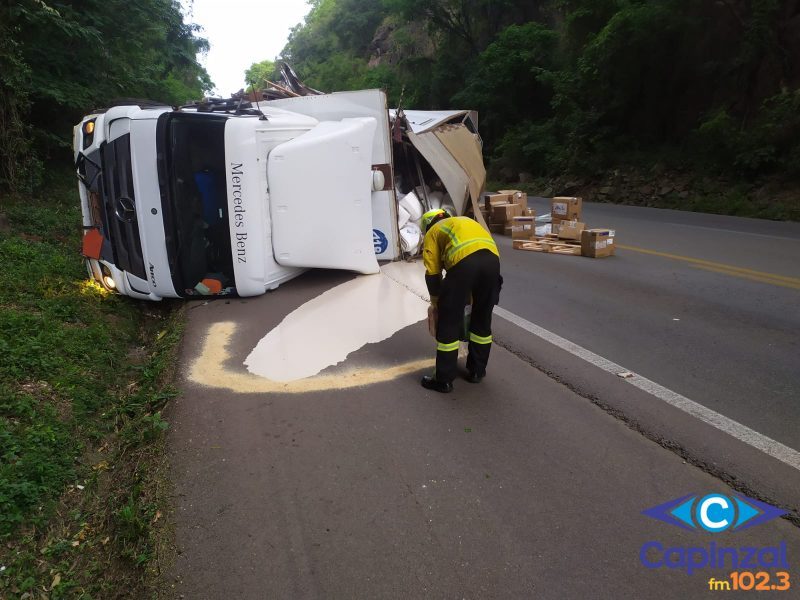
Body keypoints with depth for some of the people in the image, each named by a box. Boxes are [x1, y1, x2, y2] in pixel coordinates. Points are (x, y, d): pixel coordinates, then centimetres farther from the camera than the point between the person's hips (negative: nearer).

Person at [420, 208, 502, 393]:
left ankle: (444, 380, 15)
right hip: (492, 258, 5)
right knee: (482, 320, 21)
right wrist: (471, 296, 46)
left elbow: (432, 273, 18)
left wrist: (435, 304, 31)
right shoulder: (466, 221, 40)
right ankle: (477, 371, 33)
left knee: (449, 322, 8)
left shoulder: (433, 232, 25)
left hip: (464, 260, -5)